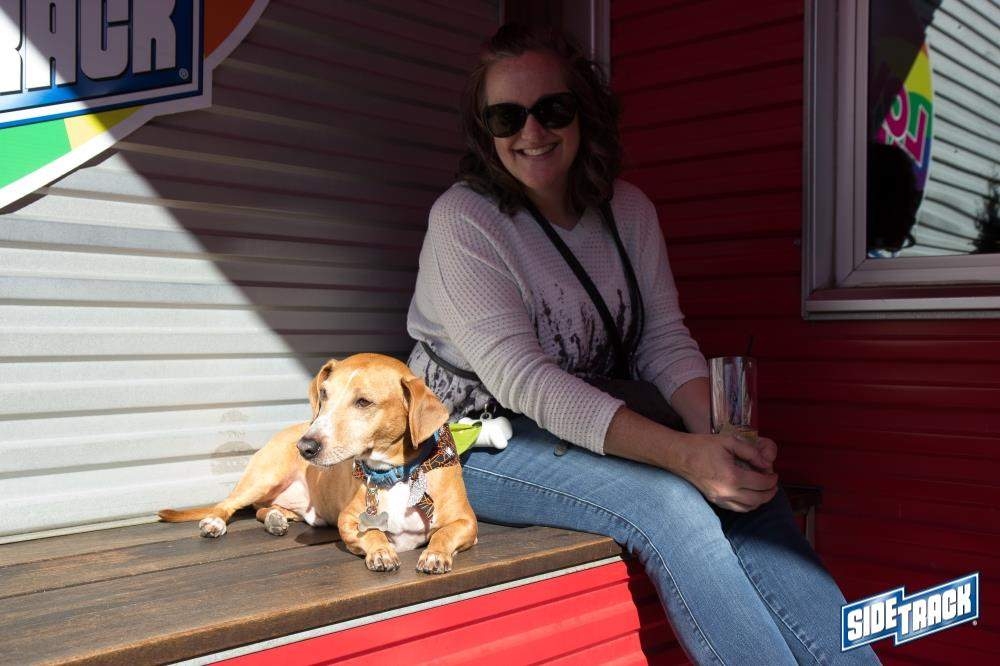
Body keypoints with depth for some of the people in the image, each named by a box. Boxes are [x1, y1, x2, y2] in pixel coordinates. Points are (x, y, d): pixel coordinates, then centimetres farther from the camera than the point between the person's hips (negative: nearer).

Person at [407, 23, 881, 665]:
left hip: (592, 432, 5)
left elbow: (665, 341, 0)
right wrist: (682, 452, -34)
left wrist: (719, 433, -23)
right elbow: (520, 376, -24)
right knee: (670, 502, -30)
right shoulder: (463, 219, -15)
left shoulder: (628, 208, 3)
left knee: (748, 486, -20)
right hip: (474, 441, -5)